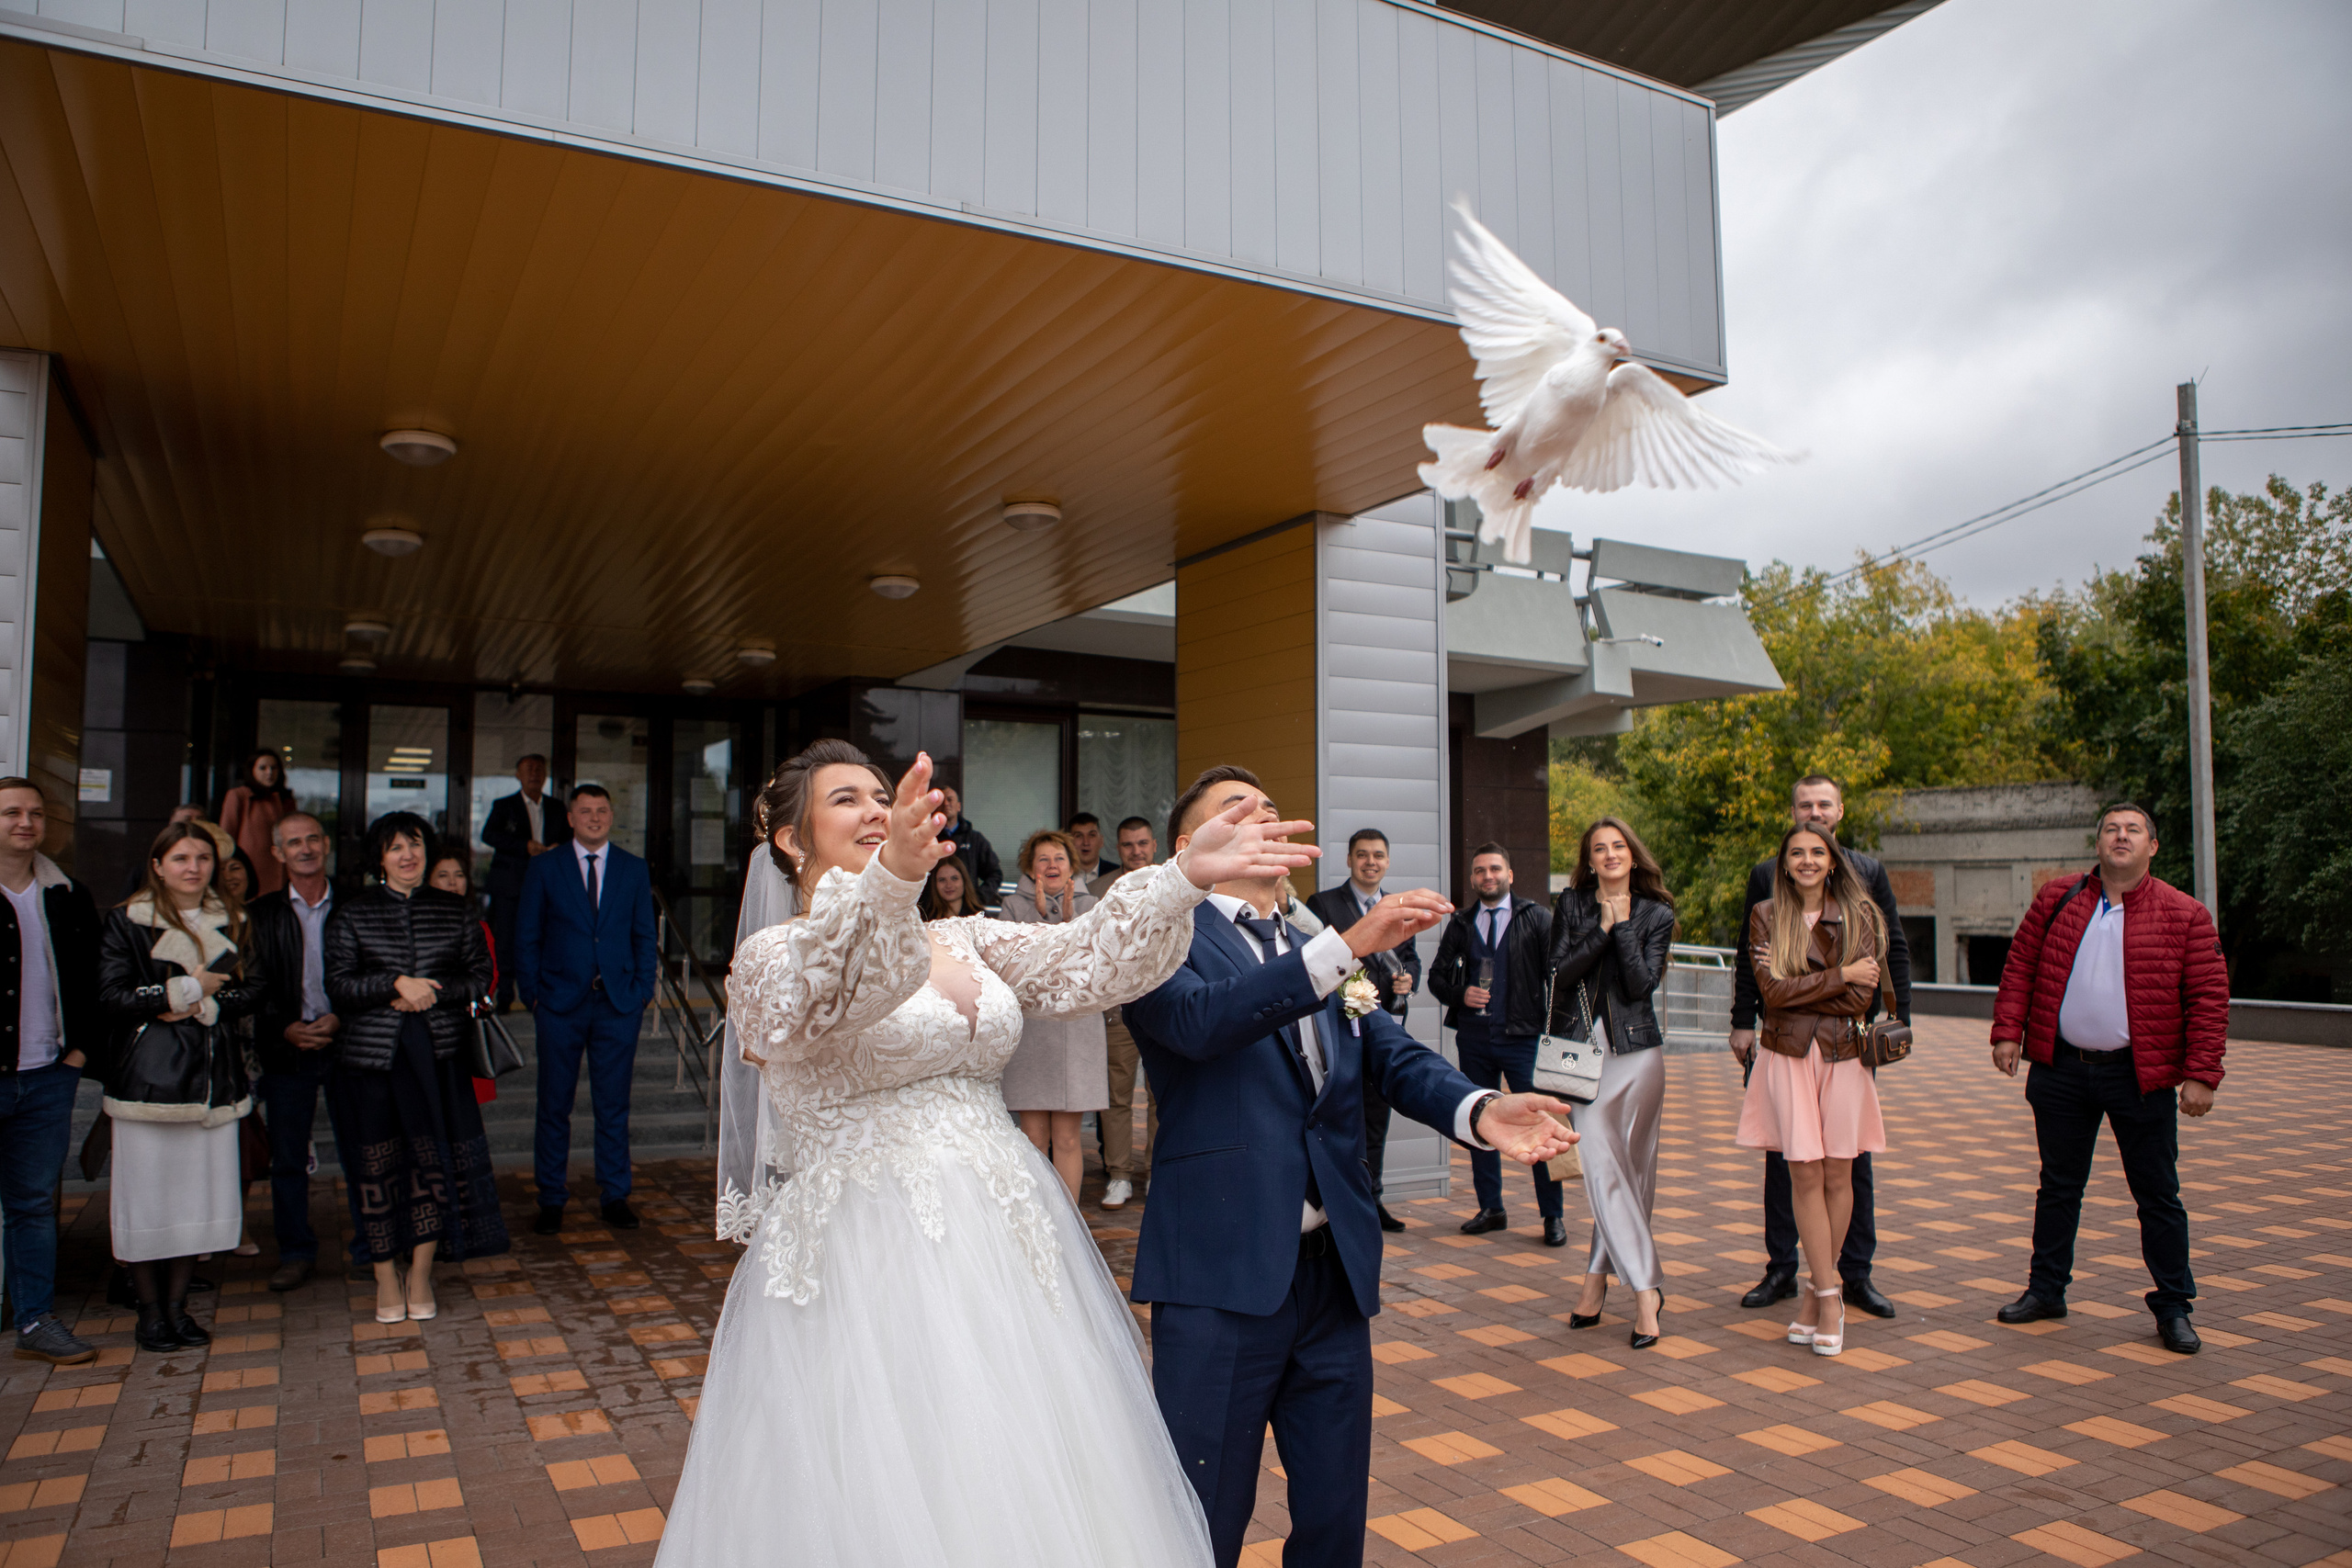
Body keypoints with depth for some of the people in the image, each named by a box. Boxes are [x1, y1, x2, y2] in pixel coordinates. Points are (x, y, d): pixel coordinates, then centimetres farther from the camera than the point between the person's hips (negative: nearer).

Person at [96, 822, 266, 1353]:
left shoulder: (231, 922, 11)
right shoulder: (126, 921, 0)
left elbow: (252, 990, 5)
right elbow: (112, 996, -8)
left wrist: (204, 1006, -12)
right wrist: (188, 988, -9)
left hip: (213, 1075, 3)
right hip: (148, 1076, -3)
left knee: (200, 1190, 5)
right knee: (148, 1193, 0)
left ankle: (177, 1303, 18)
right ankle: (149, 1309, 14)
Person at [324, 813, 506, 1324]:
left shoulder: (454, 911, 9)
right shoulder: (353, 913, 5)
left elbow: (481, 975, 7)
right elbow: (339, 984, -2)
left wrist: (432, 993, -8)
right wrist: (397, 984, -14)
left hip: (436, 1050, 1)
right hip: (371, 1052, -1)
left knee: (434, 1157, -2)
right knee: (377, 1163, 2)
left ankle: (420, 1274, 12)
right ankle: (387, 1278, 15)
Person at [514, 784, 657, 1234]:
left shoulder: (633, 869, 9)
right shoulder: (544, 869, 5)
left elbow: (644, 936, 9)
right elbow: (526, 938, 5)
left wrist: (642, 991, 0)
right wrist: (532, 993, -3)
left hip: (618, 1003, 1)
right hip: (561, 1003, -1)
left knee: (613, 1106, 6)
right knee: (554, 1107, 5)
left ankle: (614, 1197, 16)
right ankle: (551, 1201, 16)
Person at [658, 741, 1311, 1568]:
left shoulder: (965, 941, 12)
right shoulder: (771, 956, -5)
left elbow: (1081, 958, -2)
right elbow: (825, 994, -28)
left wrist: (1185, 875, -18)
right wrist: (889, 877, -48)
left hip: (1008, 1242, 6)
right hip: (869, 1256, -5)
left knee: (1030, 1489, 13)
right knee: (890, 1499, 1)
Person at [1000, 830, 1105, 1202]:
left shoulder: (1088, 904, 10)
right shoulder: (1016, 905, 7)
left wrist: (1069, 918, -13)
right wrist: (1041, 915, -11)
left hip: (1077, 1027, 1)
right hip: (1029, 1027, 0)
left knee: (1066, 1139, 2)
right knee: (1034, 1138, 1)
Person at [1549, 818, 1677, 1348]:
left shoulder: (1656, 913, 3)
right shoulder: (1571, 904, 5)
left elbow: (1642, 984, -9)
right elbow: (1560, 972, -5)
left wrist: (1622, 924, -11)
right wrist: (1602, 928, -10)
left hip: (1635, 1049, 0)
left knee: (1632, 1169, 3)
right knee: (1604, 1167, -7)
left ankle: (1598, 1275, 15)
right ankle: (1646, 1289, -2)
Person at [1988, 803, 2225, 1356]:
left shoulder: (2184, 915, -3)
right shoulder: (2057, 898, 4)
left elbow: (2209, 998, -6)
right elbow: (2020, 966, 6)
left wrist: (2202, 1076, -11)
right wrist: (2008, 1031, -3)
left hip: (2140, 1076, -2)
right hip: (2061, 1070, 2)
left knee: (2158, 1196, 6)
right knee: (2058, 1186, 13)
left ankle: (2172, 1306, 21)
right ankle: (2046, 1289, 25)